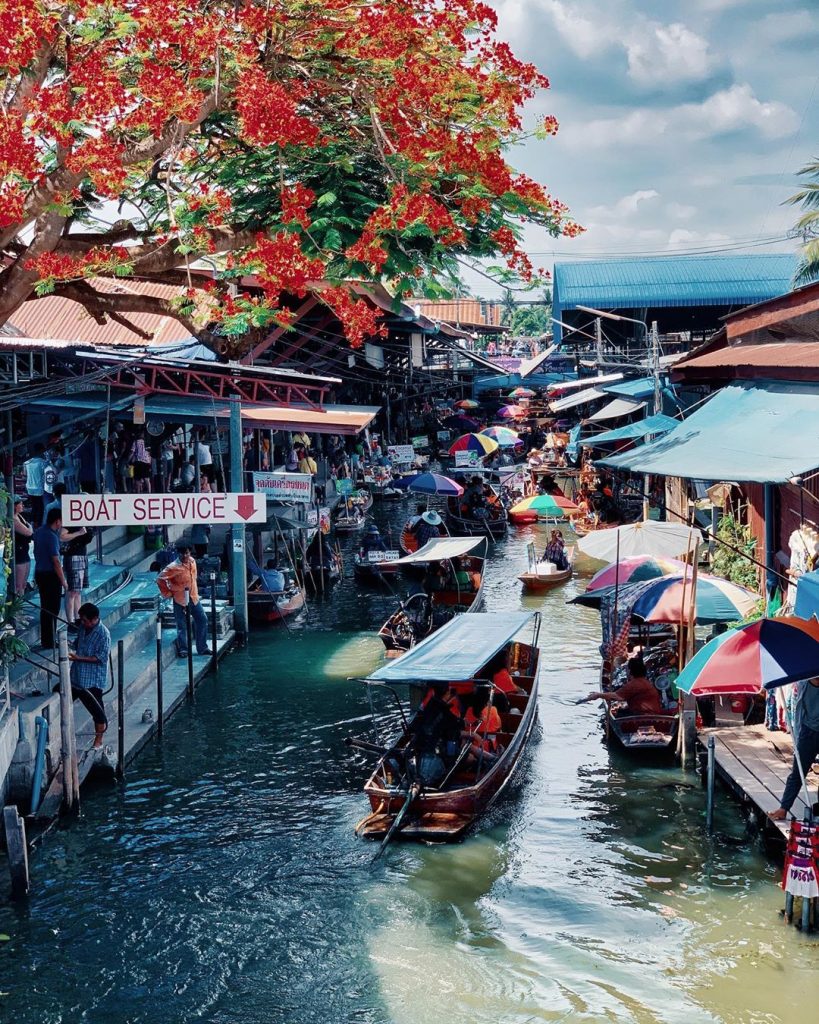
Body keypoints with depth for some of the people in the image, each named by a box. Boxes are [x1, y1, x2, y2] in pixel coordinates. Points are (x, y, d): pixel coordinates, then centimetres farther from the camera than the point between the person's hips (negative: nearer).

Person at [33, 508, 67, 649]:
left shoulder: (39, 531, 6)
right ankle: (49, 642, 4)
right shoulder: (51, 536, -21)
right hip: (51, 575, -9)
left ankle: (45, 640, 24)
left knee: (45, 608, 17)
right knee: (53, 610, 0)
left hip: (39, 573, 9)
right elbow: (56, 561, -21)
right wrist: (63, 581, -16)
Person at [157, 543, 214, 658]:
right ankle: (183, 649, 16)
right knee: (182, 626, 1)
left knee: (202, 620, 9)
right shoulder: (174, 567, -20)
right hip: (181, 600, -7)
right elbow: (160, 579, -16)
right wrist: (168, 593, -10)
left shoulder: (192, 561, 0)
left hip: (193, 598, 7)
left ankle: (202, 648, 21)